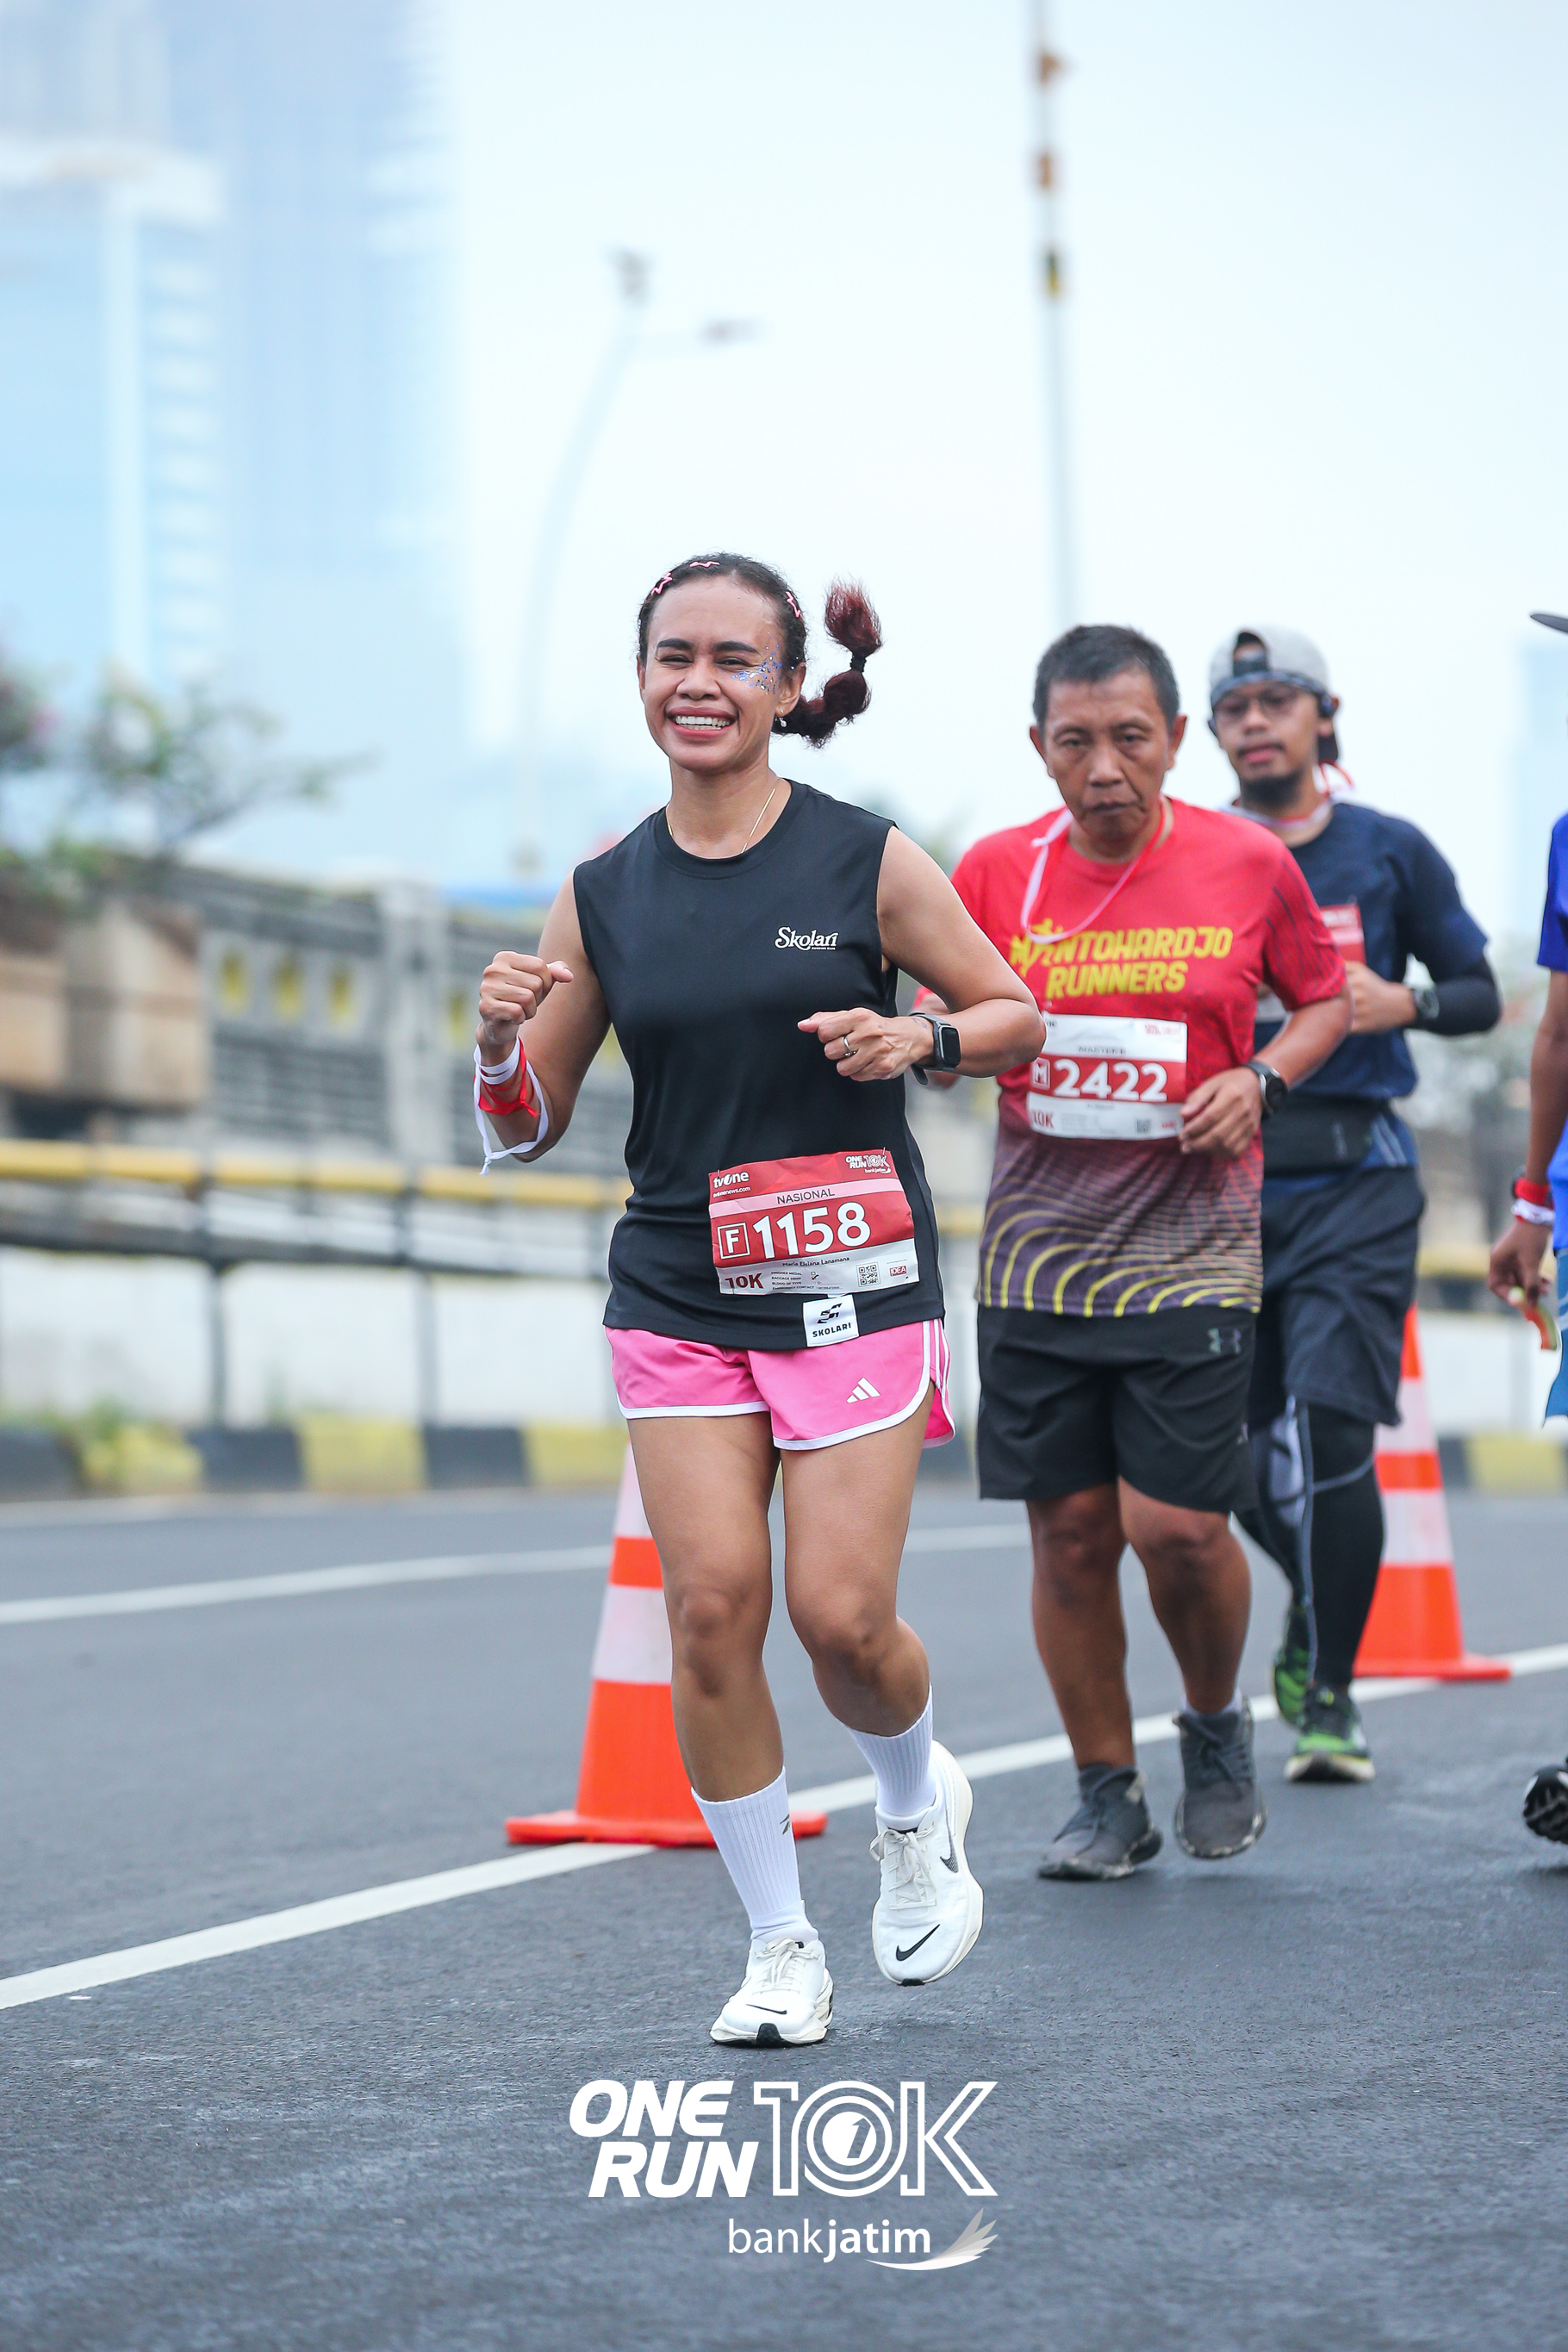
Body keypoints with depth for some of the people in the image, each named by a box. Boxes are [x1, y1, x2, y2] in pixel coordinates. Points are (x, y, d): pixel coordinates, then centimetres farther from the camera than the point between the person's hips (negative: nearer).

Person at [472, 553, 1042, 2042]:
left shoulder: (868, 862, -3)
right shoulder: (600, 898, 4)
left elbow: (1016, 1013, 6)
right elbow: (524, 1129, 9)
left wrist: (921, 1039, -15)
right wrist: (502, 1040, -12)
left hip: (853, 1288, -2)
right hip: (676, 1300, 2)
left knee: (841, 1614, -7)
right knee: (711, 1606, -6)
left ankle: (916, 1808, 28)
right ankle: (780, 1946, 10)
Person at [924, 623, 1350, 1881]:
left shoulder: (1250, 864, -2)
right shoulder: (996, 871, 1)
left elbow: (1326, 1000, 12)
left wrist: (1260, 1080, -7)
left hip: (1191, 1247, -2)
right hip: (1039, 1248, 2)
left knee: (1177, 1525, -9)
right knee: (1069, 1531, 3)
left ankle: (1218, 1726, 22)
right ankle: (1109, 1797, 18)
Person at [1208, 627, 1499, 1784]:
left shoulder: (1391, 852, 5)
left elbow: (1481, 993, 10)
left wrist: (1403, 1003, -10)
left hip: (1355, 1178, -2)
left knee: (1328, 1434, -14)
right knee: (1244, 1450, 7)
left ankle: (1329, 1691, -3)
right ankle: (1320, 1612, 37)